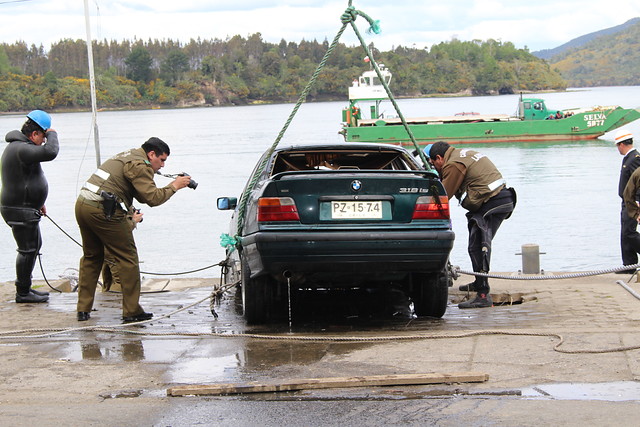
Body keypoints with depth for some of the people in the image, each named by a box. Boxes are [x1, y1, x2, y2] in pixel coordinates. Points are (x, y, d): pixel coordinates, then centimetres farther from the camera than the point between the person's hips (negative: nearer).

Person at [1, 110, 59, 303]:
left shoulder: (17, 147, 16)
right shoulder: (21, 149, -21)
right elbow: (50, 152, -35)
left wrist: (38, 203, 29)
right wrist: (52, 134, -14)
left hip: (26, 208, 11)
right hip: (20, 210, -11)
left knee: (35, 246, 19)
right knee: (28, 250, -5)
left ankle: (25, 287, 27)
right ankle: (23, 293, 3)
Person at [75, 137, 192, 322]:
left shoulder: (127, 156, 24)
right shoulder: (140, 165, -7)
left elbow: (143, 195, 23)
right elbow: (152, 198, -16)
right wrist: (174, 186, -1)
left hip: (82, 205, 10)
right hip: (103, 210, -10)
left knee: (91, 256, 20)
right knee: (128, 258, -1)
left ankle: (83, 309, 18)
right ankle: (132, 311, 0)